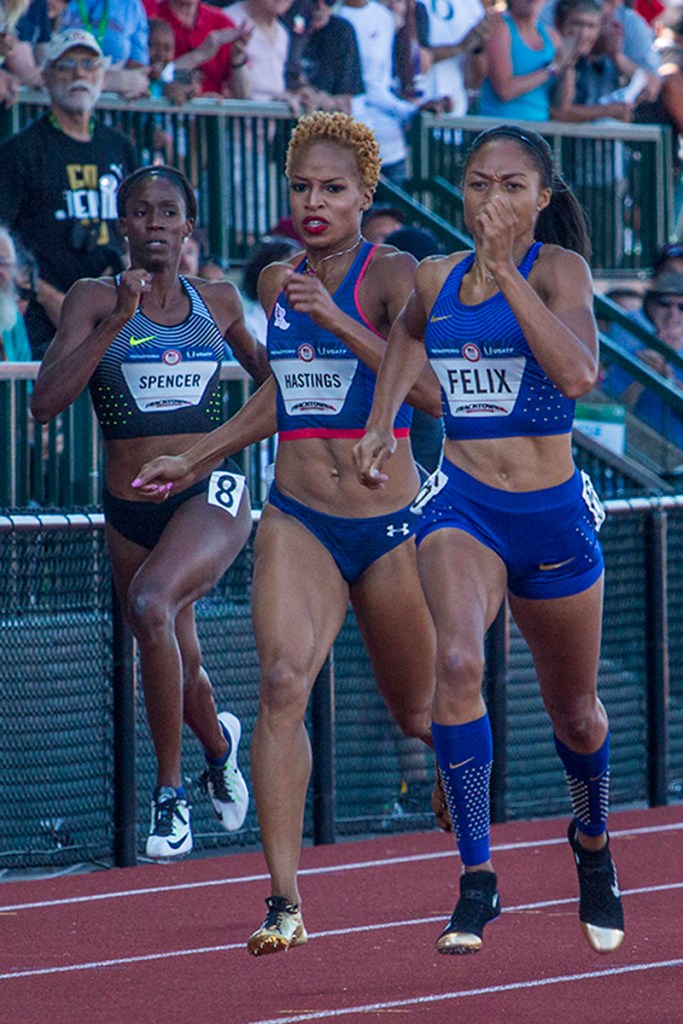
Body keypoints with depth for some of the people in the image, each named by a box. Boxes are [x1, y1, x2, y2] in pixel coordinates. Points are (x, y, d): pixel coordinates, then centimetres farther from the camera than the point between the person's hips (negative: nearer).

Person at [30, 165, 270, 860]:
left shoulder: (217, 302, 5)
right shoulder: (95, 300, -3)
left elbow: (265, 371, 26)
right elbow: (45, 402, -16)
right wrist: (117, 322, -23)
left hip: (211, 493, -2)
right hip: (129, 509, 2)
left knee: (151, 603, -31)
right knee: (176, 671, 12)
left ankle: (170, 789, -19)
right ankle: (219, 739, 48)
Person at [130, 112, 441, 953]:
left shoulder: (392, 276, -8)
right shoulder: (278, 282, 8)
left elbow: (431, 390, -22)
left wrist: (341, 322, -28)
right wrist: (194, 460, 26)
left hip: (389, 526, -3)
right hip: (297, 520, 3)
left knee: (416, 713, 14)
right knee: (282, 680, -21)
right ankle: (285, 901, -24)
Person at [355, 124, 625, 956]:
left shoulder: (558, 269, -10)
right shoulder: (436, 278, 3)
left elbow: (577, 373, -30)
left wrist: (504, 269, -30)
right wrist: (380, 422, 19)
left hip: (552, 512, -2)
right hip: (462, 503, 2)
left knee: (573, 710, 16)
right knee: (457, 662, -27)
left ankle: (591, 840, 49)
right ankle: (476, 878, -23)